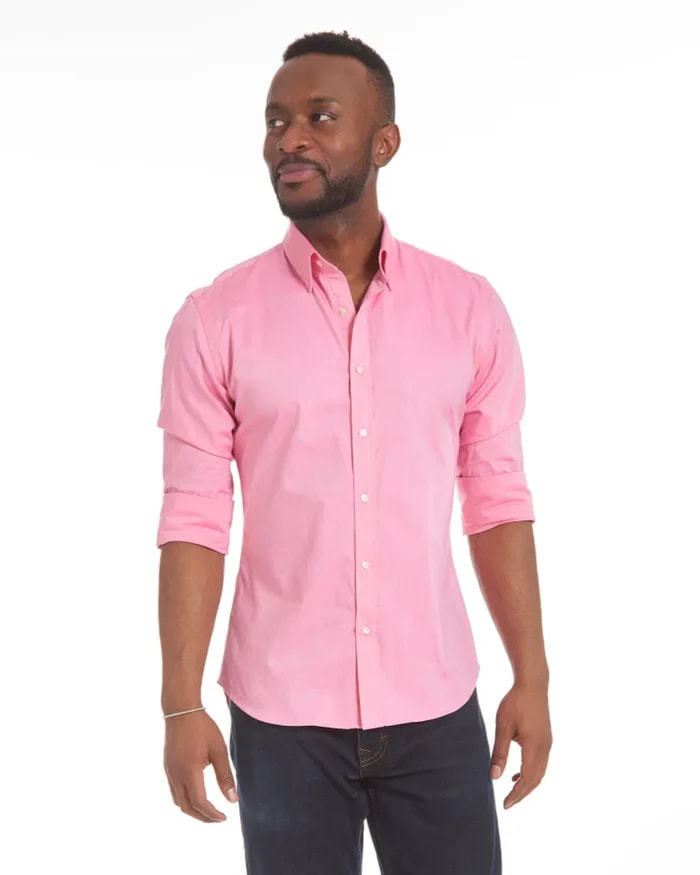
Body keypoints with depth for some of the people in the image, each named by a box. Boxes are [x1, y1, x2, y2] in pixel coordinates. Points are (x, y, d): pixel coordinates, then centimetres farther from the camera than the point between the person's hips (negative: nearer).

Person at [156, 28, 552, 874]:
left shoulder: (469, 308, 0)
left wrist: (532, 678, 1)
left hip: (436, 706, 1)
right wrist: (181, 704, -8)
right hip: (279, 712, -1)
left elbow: (498, 503, 3)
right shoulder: (214, 321, -4)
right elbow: (194, 521, -4)